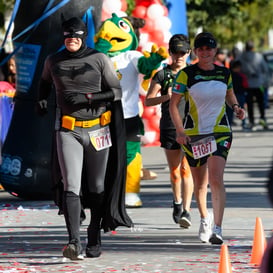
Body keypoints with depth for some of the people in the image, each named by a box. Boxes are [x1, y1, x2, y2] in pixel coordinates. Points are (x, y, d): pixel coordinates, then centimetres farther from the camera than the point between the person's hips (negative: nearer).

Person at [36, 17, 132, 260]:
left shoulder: (99, 59, -3)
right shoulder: (54, 61, 6)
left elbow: (116, 92, -5)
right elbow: (45, 81, 28)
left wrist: (87, 97, -16)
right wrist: (42, 99, 11)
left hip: (98, 128, 0)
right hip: (69, 130, 0)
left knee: (97, 188, 9)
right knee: (72, 186, -15)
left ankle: (94, 239, 26)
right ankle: (74, 243, -26)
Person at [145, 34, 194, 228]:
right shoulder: (162, 75, 4)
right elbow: (148, 101, 0)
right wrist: (167, 97, -17)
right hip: (169, 127, 1)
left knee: (186, 168, -13)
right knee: (174, 170, 10)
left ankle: (186, 211, -17)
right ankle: (177, 202, 35)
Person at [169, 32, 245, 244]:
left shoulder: (224, 73, 4)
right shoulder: (186, 74, -5)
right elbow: (174, 104, -4)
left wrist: (236, 107, 3)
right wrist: (180, 130, -15)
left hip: (220, 132, 0)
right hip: (193, 134, 0)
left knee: (216, 179, -16)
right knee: (200, 183, 11)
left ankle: (217, 229, -19)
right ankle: (205, 219, 38)